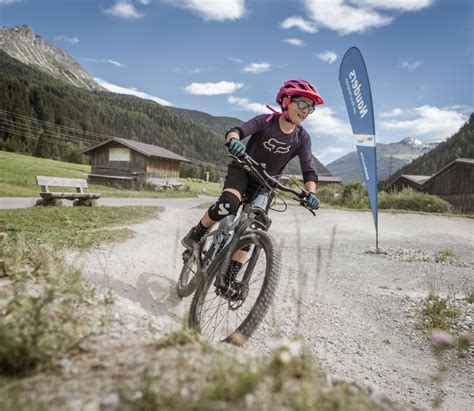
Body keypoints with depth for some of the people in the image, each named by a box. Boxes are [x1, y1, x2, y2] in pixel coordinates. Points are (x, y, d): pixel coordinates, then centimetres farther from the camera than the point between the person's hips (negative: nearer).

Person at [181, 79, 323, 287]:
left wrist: (311, 193, -32)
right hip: (243, 170, -3)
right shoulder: (266, 121, -17)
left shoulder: (302, 138, -9)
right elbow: (235, 131, -31)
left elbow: (309, 171, -12)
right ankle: (196, 235, -6)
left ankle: (230, 276, 9)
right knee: (228, 204, -33)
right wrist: (233, 141, -55)